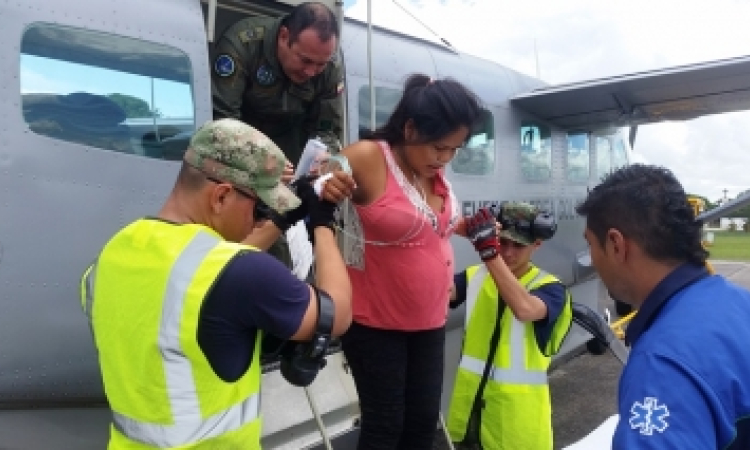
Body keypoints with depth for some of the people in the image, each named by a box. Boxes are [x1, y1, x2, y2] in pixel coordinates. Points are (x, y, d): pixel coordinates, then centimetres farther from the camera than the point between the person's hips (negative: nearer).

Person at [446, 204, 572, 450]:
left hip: (517, 405, -3)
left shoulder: (549, 287, -11)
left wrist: (488, 250, -40)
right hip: (470, 396, 3)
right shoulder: (475, 276, -1)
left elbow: (524, 310, -33)